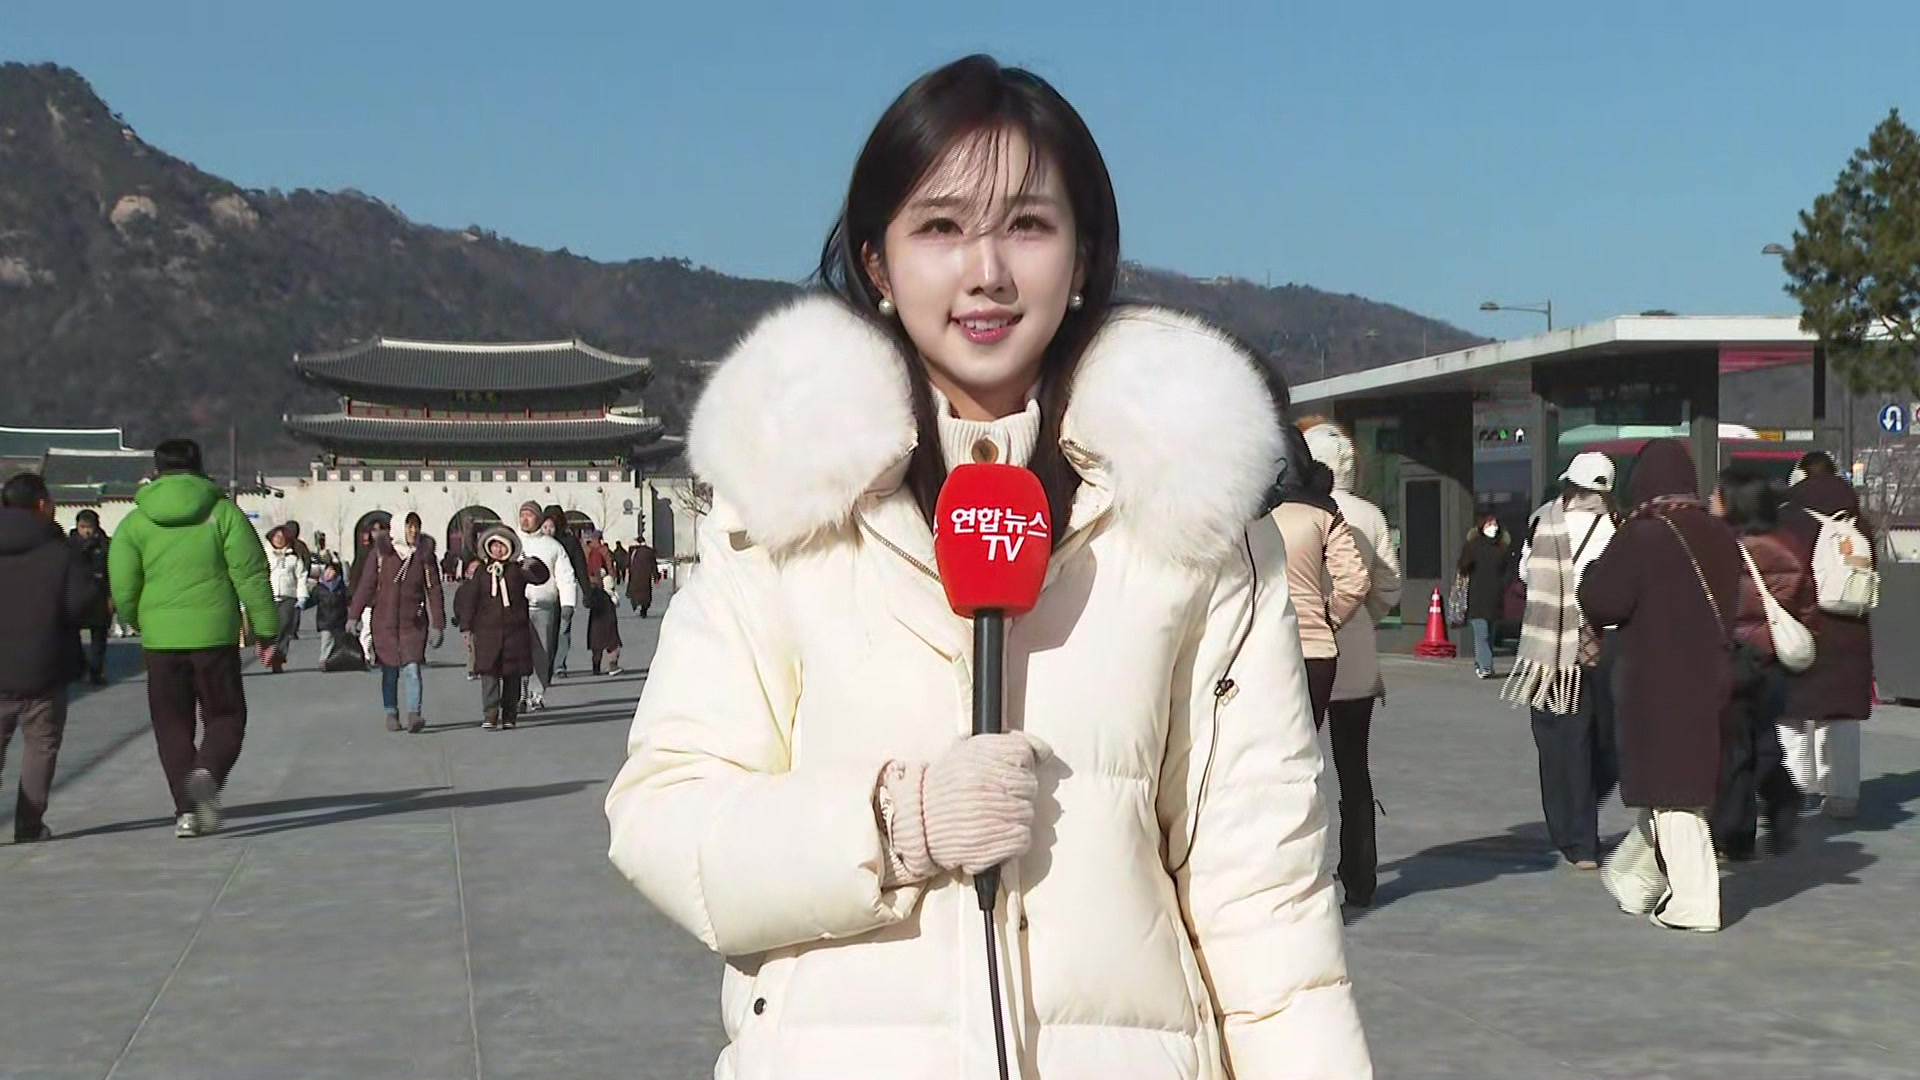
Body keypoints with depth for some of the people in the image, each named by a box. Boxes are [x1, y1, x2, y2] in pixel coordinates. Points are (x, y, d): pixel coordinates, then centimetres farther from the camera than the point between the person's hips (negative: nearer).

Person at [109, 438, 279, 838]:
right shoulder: (222, 512, 0)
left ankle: (186, 810, 6)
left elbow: (123, 588, 3)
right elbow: (251, 575, -3)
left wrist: (137, 624, 22)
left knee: (172, 725, 11)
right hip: (214, 635, -1)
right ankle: (208, 773, -20)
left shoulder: (135, 522, 4)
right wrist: (266, 628, 2)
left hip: (160, 639, 2)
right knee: (225, 716, 9)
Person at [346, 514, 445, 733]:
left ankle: (415, 715, -21)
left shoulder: (425, 555, 1)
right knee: (390, 672, 8)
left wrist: (438, 625, -2)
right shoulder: (380, 553, -1)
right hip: (384, 622, 1)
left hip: (413, 622, -1)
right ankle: (391, 715, 20)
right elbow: (366, 585, 1)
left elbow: (434, 590, 1)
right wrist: (353, 615, -4)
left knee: (412, 669, -15)